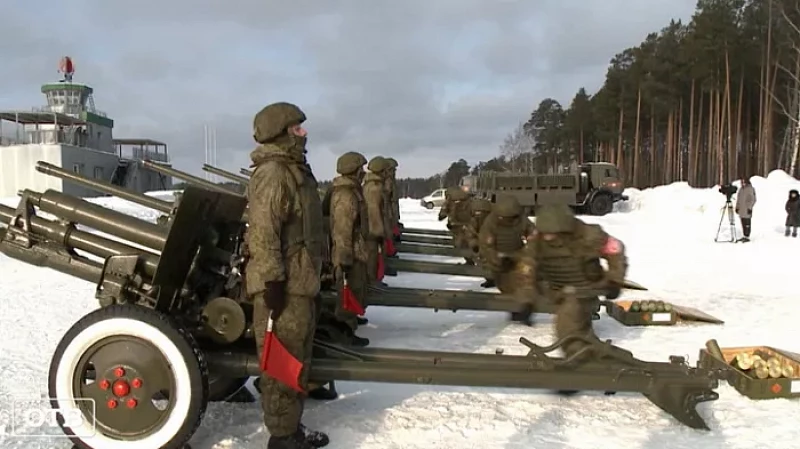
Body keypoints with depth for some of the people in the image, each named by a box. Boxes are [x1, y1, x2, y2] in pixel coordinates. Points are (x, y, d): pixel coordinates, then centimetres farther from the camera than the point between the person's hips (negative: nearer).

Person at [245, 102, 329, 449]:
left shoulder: (295, 171, 17)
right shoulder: (272, 174, -15)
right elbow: (264, 232, -22)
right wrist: (272, 280, -24)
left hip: (301, 281, 10)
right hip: (282, 284, -10)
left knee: (298, 358, 17)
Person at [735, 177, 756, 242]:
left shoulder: (750, 189, -7)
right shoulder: (741, 189, 16)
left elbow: (753, 200, -10)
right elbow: (738, 199, 23)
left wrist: (750, 208, -15)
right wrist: (737, 207, 19)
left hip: (747, 210, -7)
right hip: (741, 210, 7)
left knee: (747, 224, -7)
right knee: (743, 223, 9)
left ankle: (747, 237, -4)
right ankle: (744, 236, 15)